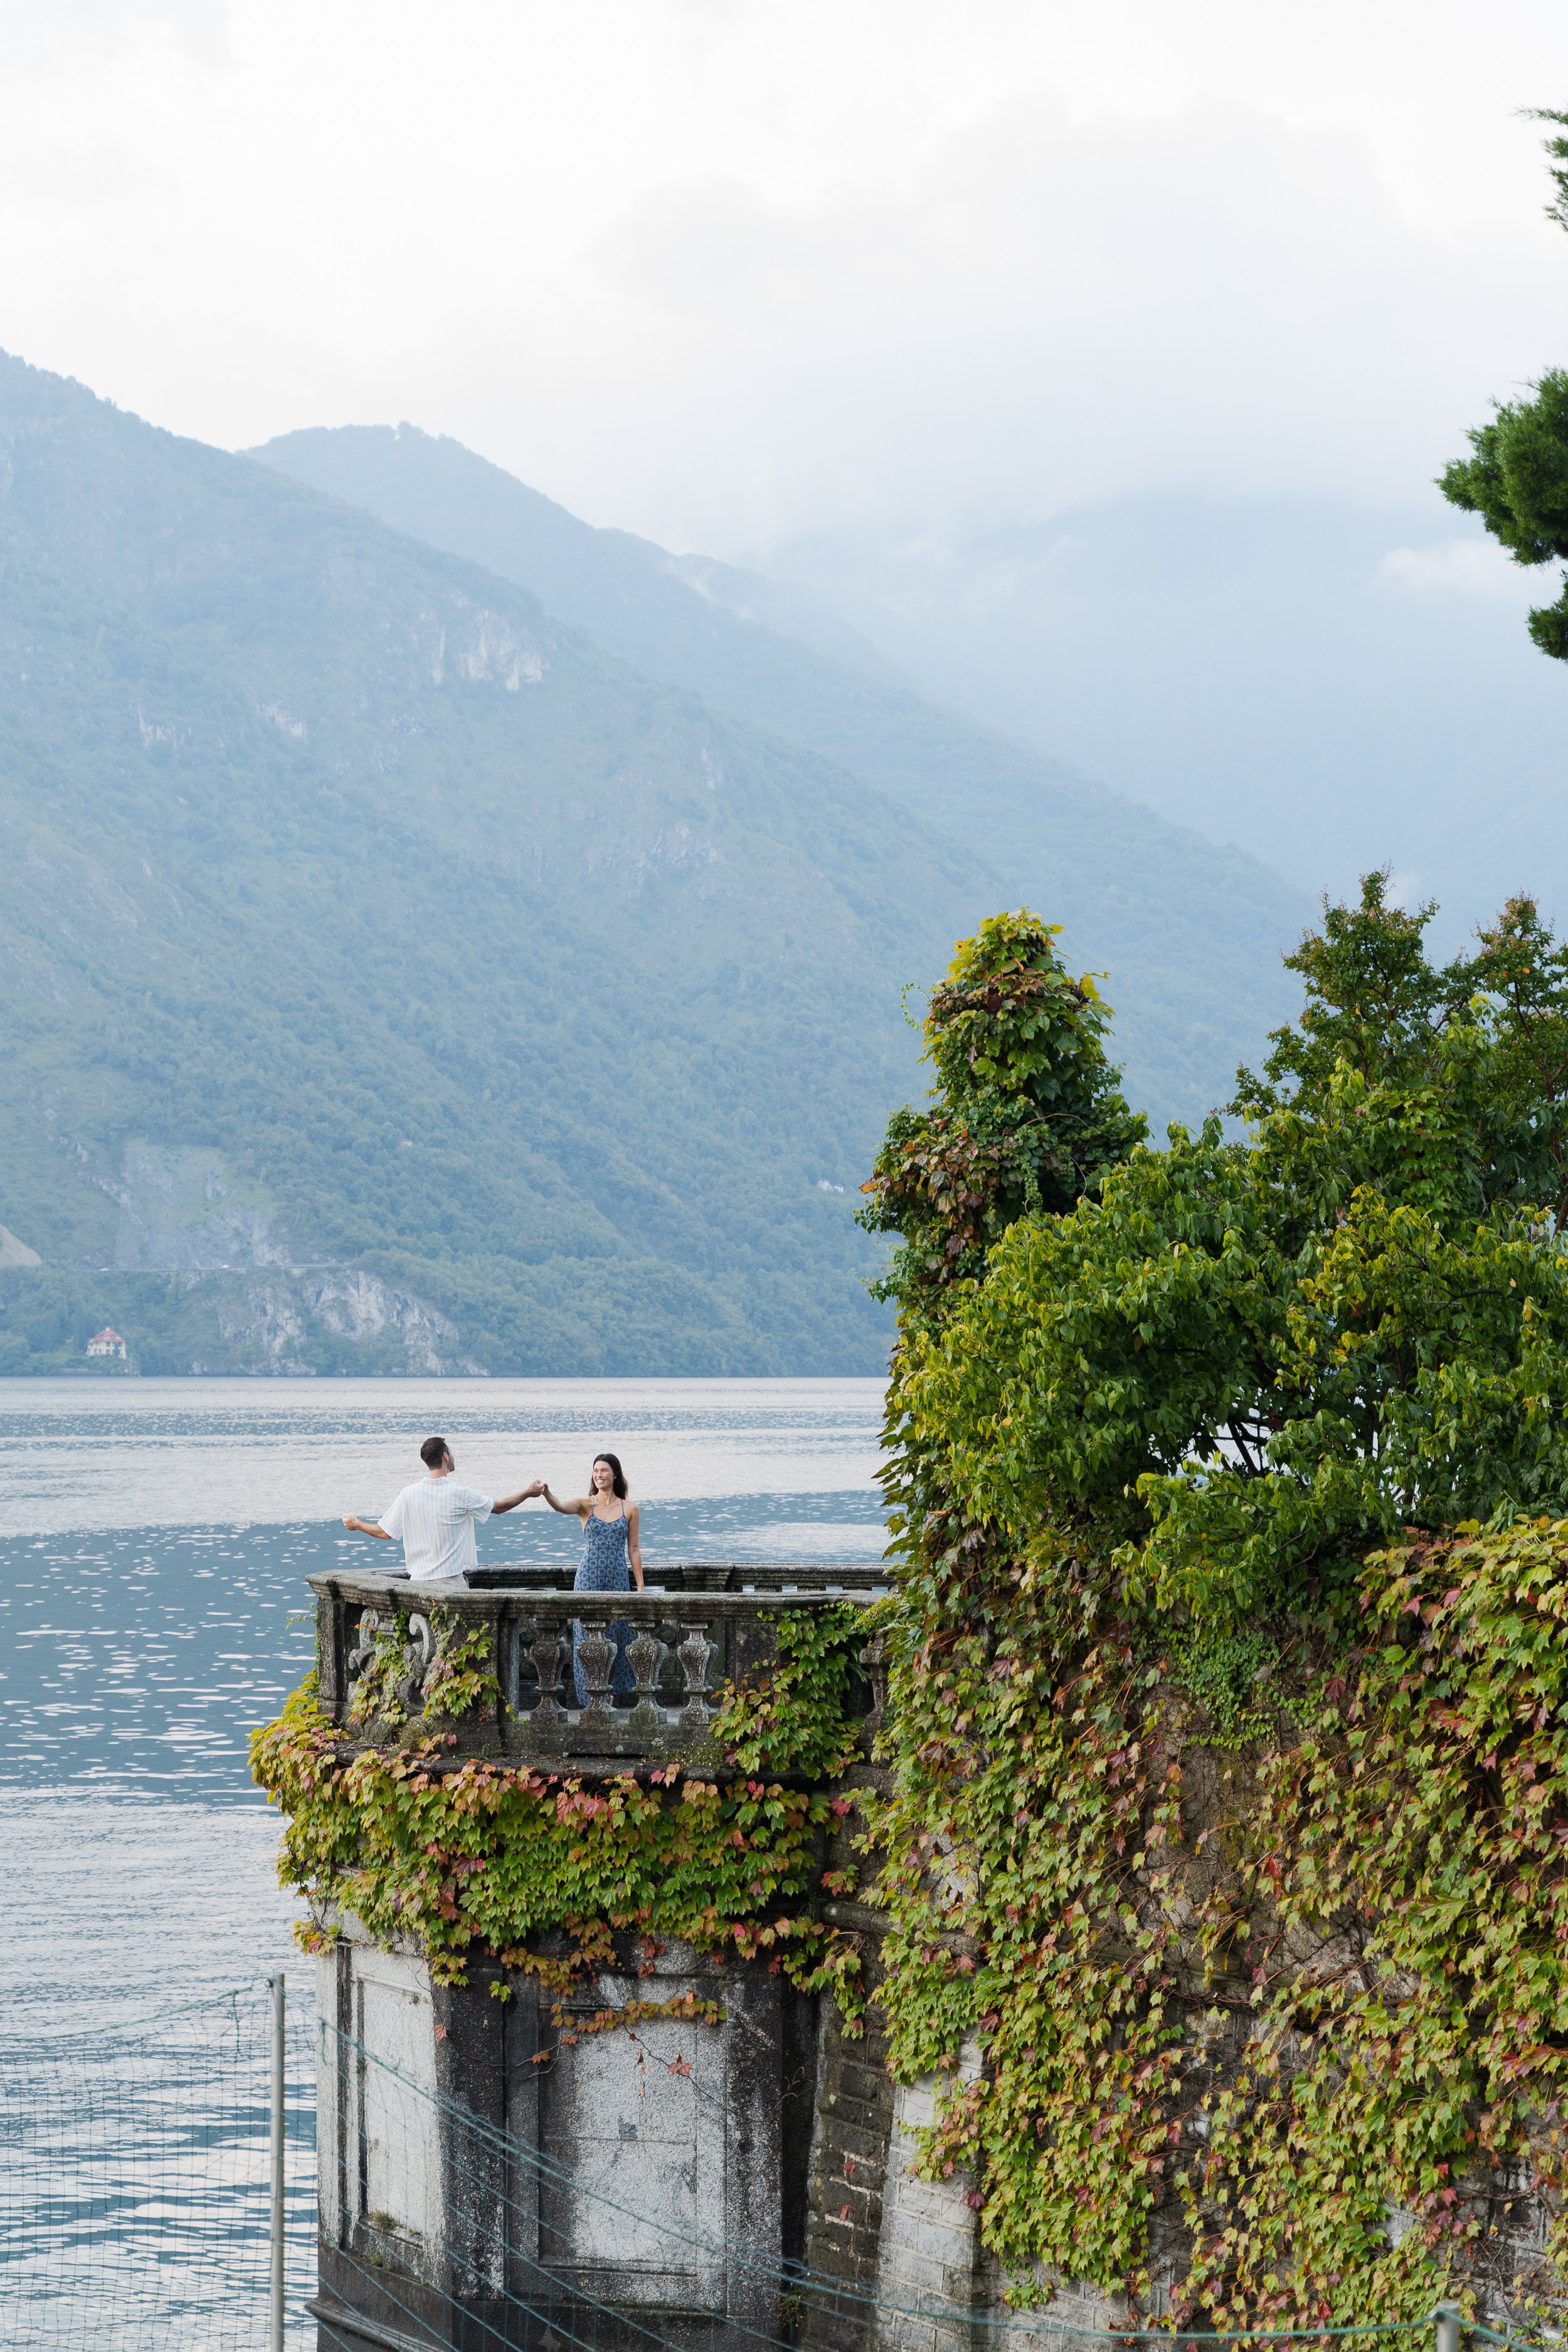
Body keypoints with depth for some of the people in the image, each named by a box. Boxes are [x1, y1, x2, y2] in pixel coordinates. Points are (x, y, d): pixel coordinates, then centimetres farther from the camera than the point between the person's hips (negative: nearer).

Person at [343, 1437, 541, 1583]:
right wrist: (528, 1493, 26)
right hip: (450, 1581, -3)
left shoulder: (409, 1494, 0)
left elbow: (384, 1533, 6)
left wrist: (357, 1525, 26)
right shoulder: (461, 1495, -5)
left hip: (418, 1580, 3)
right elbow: (498, 1507, 10)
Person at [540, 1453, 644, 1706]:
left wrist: (640, 1587, 5)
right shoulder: (586, 1504, 2)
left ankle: (619, 1685, 18)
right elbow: (561, 1506, -19)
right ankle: (590, 1693, 1)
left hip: (619, 1578, 1)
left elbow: (633, 1549, 7)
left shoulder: (629, 1509, 6)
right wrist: (546, 1493, -41)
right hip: (589, 1577, -1)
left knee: (618, 1634, 5)